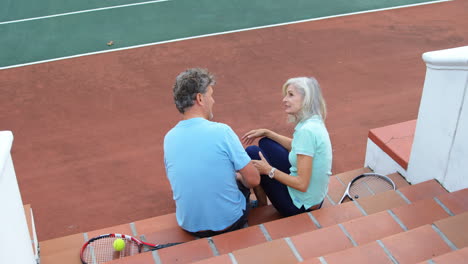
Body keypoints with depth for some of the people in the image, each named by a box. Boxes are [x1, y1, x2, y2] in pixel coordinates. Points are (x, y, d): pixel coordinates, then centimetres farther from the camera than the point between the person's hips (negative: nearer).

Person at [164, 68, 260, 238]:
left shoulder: (169, 138, -6)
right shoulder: (221, 131, -21)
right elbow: (253, 180, -18)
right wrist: (238, 177, 7)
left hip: (189, 226, 4)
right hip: (229, 222, -4)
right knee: (242, 180, 25)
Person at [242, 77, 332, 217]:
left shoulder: (307, 130, -28)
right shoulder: (314, 122, -1)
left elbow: (302, 184, -28)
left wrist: (269, 170, -16)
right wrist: (266, 133, 13)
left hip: (302, 205, -9)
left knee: (252, 153, -2)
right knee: (265, 143, 15)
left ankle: (261, 206, 16)